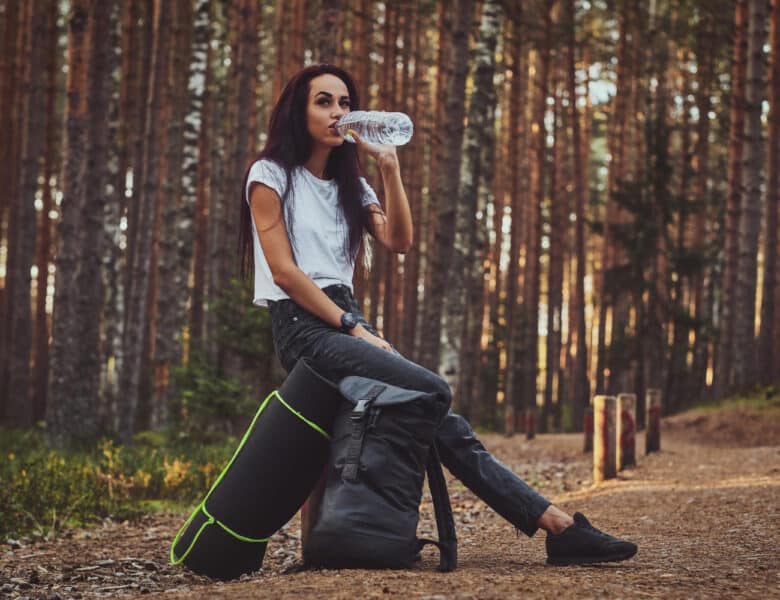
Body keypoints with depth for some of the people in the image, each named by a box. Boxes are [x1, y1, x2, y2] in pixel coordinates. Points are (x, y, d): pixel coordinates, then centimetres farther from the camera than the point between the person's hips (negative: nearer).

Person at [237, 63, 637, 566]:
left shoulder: (349, 184, 21)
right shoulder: (271, 174, 2)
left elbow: (398, 241, 3)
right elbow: (283, 269, -9)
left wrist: (389, 167, -5)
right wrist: (352, 328, -14)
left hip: (345, 320, 5)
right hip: (302, 325, -5)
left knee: (446, 423, -13)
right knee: (433, 391, -26)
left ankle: (555, 524, -21)